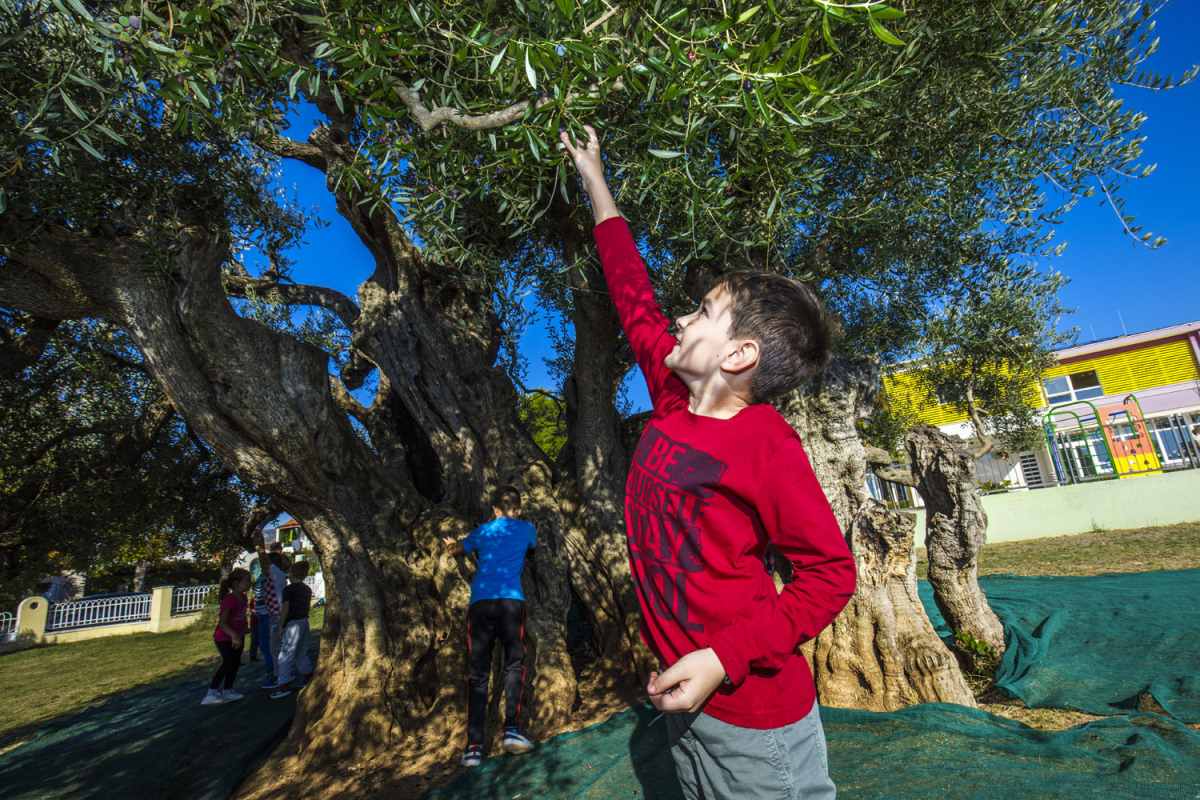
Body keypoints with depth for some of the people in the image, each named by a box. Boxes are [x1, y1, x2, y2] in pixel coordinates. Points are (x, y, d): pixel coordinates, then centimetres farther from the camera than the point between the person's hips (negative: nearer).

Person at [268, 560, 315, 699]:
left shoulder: (288, 589, -12)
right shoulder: (307, 589, 10)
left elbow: (285, 610, -15)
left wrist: (281, 626, -8)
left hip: (293, 623, -8)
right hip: (305, 622, 8)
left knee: (286, 655, -2)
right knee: (301, 653, 19)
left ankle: (284, 686, -2)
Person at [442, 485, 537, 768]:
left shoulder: (483, 531, 21)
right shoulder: (526, 528, 17)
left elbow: (457, 548, 39)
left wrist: (453, 543, 61)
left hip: (480, 603, 2)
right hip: (511, 600, -1)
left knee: (477, 674, 3)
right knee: (514, 665, 7)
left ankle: (474, 746, -3)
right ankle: (512, 728, -9)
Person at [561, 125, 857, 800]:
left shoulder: (766, 442, -20)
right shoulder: (674, 401, -3)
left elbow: (831, 573, -14)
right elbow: (635, 298, 6)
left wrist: (726, 658, -22)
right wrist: (596, 183, 16)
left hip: (755, 718, -7)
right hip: (685, 700, 7)